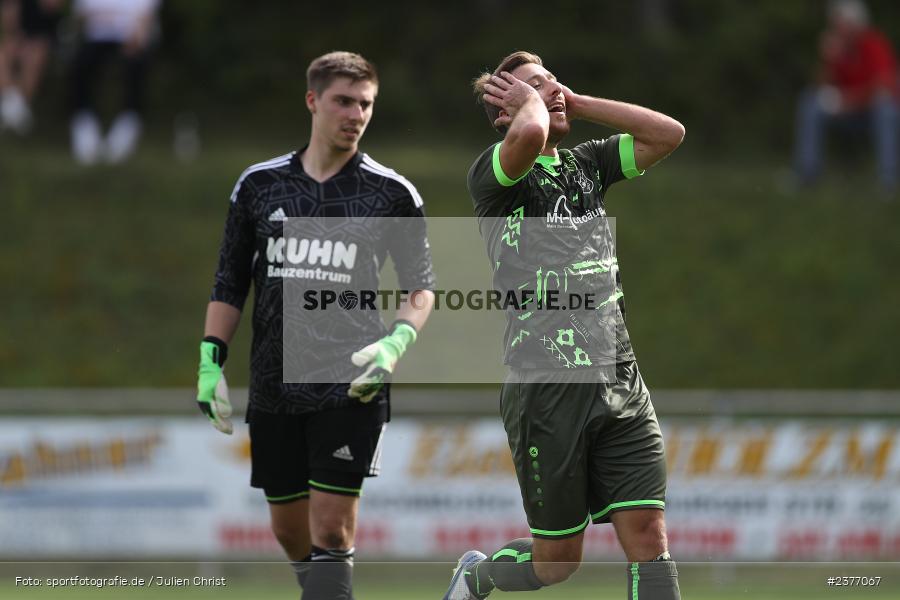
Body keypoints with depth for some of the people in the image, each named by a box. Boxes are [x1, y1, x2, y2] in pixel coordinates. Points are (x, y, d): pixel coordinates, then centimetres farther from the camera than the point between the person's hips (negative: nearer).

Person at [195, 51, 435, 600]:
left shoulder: (393, 193, 1)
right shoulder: (260, 184, 8)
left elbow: (422, 286, 6)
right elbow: (230, 282, 14)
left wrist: (396, 344, -12)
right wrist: (211, 360, 5)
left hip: (351, 385, -3)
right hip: (274, 386, 3)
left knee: (330, 528, -11)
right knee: (290, 530, 8)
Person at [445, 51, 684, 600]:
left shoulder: (587, 163, 17)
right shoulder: (492, 174, -4)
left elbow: (669, 133, 7)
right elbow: (528, 134, -27)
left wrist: (576, 103, 7)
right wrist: (529, 101, -5)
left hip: (620, 384, 5)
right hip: (546, 386, -5)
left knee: (648, 535, -7)